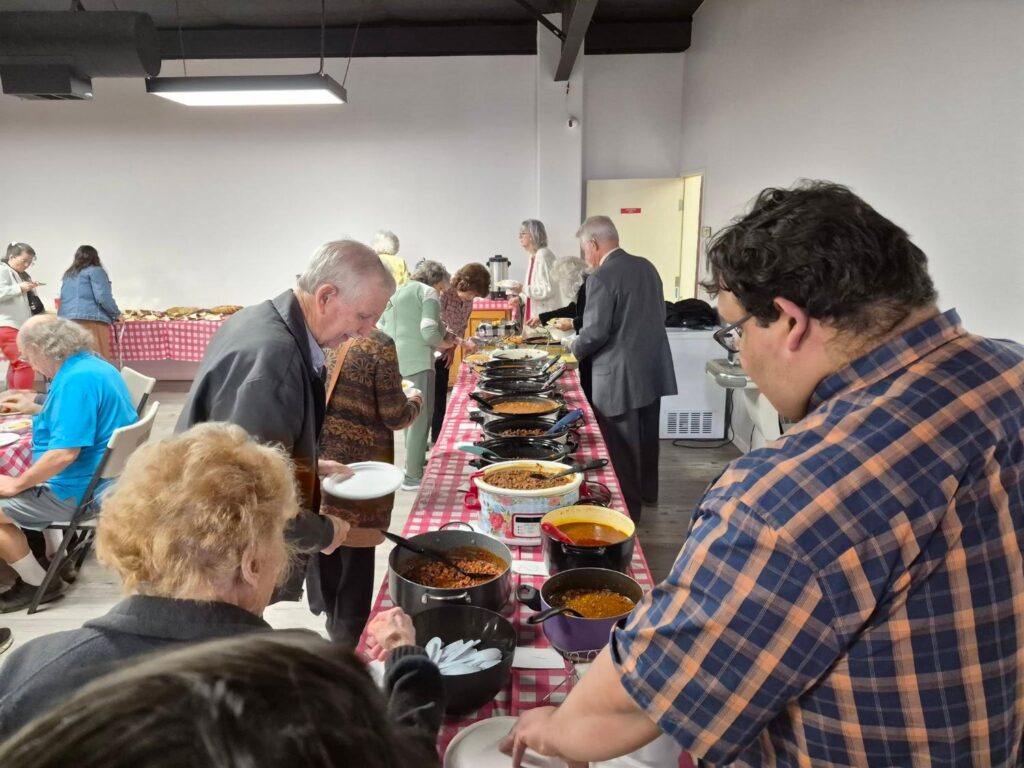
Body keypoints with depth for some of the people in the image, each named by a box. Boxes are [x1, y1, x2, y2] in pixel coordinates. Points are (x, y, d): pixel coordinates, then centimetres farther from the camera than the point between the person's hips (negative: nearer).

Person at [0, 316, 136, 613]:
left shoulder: (76, 379, -26)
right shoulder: (92, 365, 7)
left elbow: (65, 453, -30)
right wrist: (37, 409, 24)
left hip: (84, 491, -11)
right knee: (33, 486, 31)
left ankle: (38, 584, 14)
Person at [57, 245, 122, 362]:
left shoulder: (68, 274, 24)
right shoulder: (95, 271, 4)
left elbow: (63, 299, 28)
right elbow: (103, 297, -7)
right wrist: (116, 314, 6)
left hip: (66, 320, 7)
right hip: (90, 320, -7)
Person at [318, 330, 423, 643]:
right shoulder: (378, 345, -17)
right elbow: (395, 417, -12)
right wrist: (415, 400, 9)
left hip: (317, 460, 6)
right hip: (359, 466, -5)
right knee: (356, 555, 10)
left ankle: (334, 623, 39)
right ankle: (350, 639, 22)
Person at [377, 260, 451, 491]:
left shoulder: (399, 292, 23)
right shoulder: (429, 293, -1)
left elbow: (381, 328, 21)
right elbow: (429, 333, -13)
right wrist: (446, 344, 5)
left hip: (394, 359, 8)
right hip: (416, 360, -8)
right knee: (420, 416, -4)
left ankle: (414, 460, 32)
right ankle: (413, 476, -3)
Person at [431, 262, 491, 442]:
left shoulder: (468, 300, -1)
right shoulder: (443, 293, -24)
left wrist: (452, 348, -5)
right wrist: (462, 342, -35)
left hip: (443, 353, 7)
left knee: (441, 395, 13)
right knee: (431, 396, -4)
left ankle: (438, 438, 23)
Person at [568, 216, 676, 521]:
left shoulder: (601, 278, -18)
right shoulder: (646, 267, 6)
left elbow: (595, 332, -20)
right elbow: (659, 315, 12)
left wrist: (575, 350, 0)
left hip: (620, 376, -8)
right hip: (652, 369, 8)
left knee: (621, 445, 5)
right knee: (645, 437, 22)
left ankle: (627, 506, 15)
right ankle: (646, 492, 38)